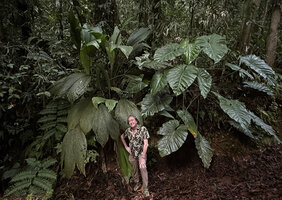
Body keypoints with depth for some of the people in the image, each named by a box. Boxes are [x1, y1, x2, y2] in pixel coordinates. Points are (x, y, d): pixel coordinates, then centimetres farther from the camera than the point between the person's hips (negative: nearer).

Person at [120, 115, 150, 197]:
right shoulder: (128, 130, -7)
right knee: (134, 169, 14)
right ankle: (137, 183, 36)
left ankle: (145, 188, -8)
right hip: (132, 153, 4)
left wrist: (143, 158, -25)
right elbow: (122, 136, 16)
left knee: (143, 168, -20)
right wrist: (126, 146, 7)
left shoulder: (143, 129, -20)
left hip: (141, 152, -4)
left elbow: (146, 143, -23)